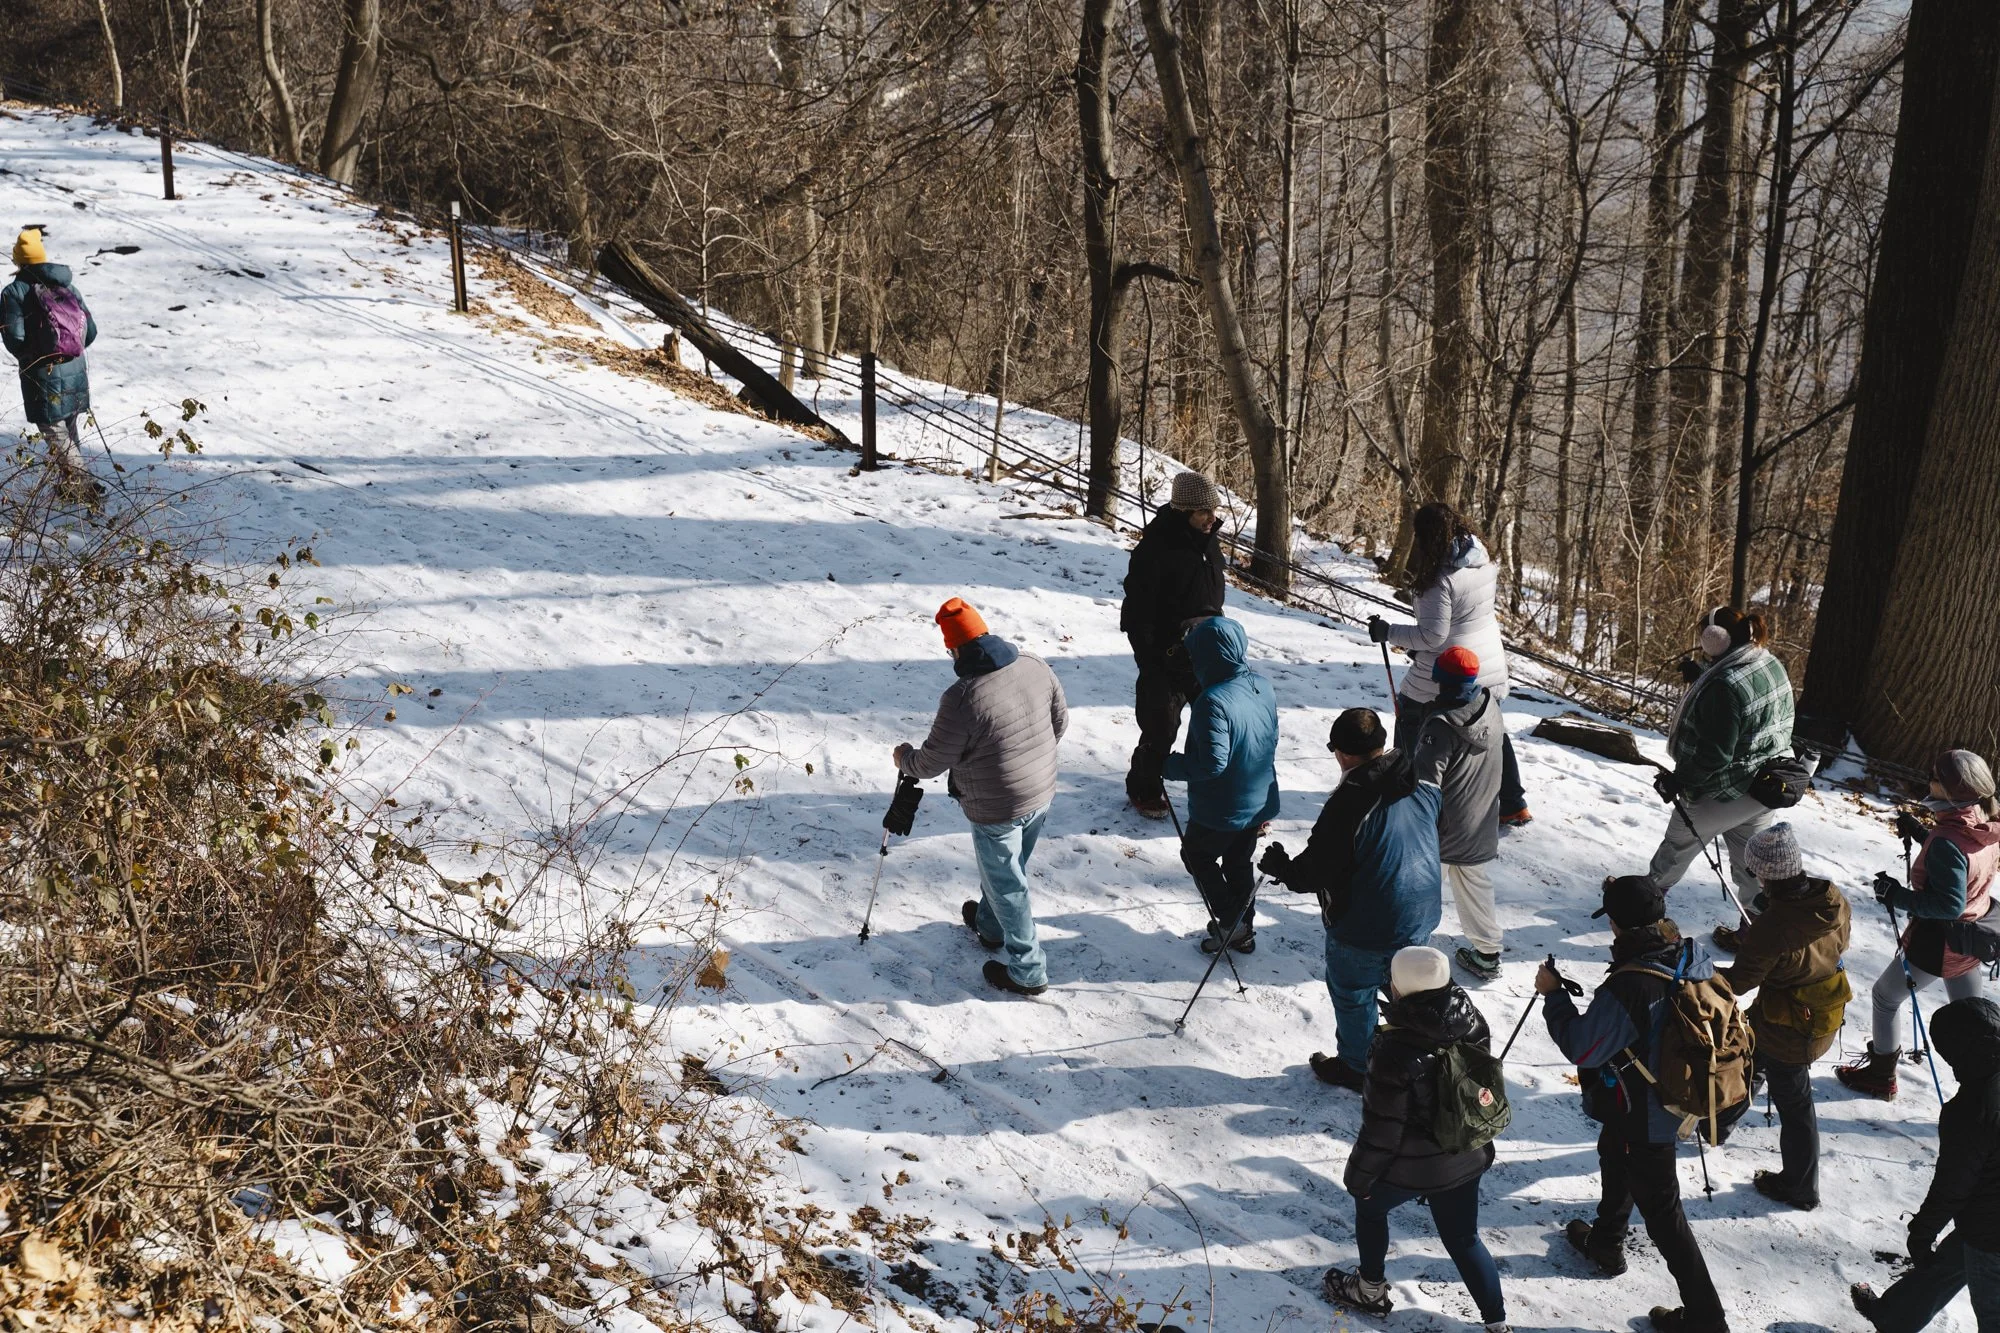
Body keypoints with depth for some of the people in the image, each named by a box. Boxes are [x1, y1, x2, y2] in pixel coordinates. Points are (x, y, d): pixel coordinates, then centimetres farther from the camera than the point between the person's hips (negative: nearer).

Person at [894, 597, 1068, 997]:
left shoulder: (963, 699, -29)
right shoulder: (1035, 666, -9)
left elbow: (933, 761, -17)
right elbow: (1060, 721, 6)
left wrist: (904, 758, 5)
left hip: (997, 811, -7)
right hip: (1042, 794, 7)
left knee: (1007, 887, 12)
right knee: (1005, 869, 30)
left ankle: (1027, 971, 25)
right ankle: (989, 924, 54)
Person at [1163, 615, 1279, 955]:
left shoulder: (1213, 701, -29)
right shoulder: (1264, 688, -3)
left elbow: (1212, 764, -29)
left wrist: (1168, 764, -17)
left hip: (1220, 812, -7)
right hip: (1259, 805, 7)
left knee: (1196, 855, 19)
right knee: (1239, 864, 24)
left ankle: (1229, 921, 17)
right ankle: (1243, 931, 36)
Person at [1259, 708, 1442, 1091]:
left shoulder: (1349, 804, -29)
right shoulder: (1424, 786, -7)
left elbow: (1314, 872, -22)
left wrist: (1279, 866, -2)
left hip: (1364, 927, -6)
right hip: (1421, 915, 7)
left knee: (1353, 994, 17)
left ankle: (1355, 1067, 35)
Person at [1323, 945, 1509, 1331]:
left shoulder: (1396, 1052, -32)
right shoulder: (1472, 1022, -13)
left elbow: (1382, 1129, -22)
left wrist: (1359, 1176, -5)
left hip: (1411, 1168, -5)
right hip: (1467, 1158, 5)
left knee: (1370, 1208, 25)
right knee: (1463, 1239, 22)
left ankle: (1371, 1290, 44)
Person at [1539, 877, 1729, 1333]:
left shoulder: (1627, 988, -38)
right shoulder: (1692, 955, -14)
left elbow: (1581, 1048, -26)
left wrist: (1553, 995, -13)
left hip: (1642, 1116, -9)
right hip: (1676, 1097, 9)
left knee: (1661, 1210, 7)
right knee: (1614, 1157, 33)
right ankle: (1606, 1243, 56)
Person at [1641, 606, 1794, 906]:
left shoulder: (1726, 684, -29)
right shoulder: (1771, 665, 1)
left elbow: (1714, 753, -27)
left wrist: (1678, 780, -15)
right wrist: (1701, 679, 8)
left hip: (1727, 793, -7)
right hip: (1766, 787, 7)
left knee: (1679, 843, 18)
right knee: (1751, 864, 17)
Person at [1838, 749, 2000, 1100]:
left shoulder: (1948, 841, -32)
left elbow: (1948, 904, -33)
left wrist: (1895, 894, -25)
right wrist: (1919, 833, 3)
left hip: (1936, 944, -8)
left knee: (1885, 996, 16)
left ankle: (1881, 1076, 31)